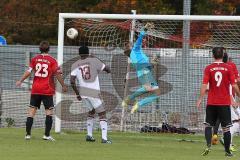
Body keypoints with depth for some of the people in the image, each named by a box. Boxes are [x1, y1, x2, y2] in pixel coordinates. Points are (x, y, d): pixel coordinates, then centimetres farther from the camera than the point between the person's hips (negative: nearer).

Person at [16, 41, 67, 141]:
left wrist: (20, 81, 12)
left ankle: (28, 134, 7)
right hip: (47, 90, -3)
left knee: (32, 110, 8)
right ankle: (47, 135, -6)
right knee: (49, 111, 1)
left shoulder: (35, 59, 4)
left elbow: (28, 71, 0)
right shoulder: (52, 60, -5)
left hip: (35, 89, 3)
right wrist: (63, 86, 1)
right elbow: (58, 74, -9)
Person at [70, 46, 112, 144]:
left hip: (82, 92, 4)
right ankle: (104, 138, -11)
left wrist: (77, 94, 8)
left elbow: (72, 81, -1)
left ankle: (89, 135, 17)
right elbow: (107, 70, -1)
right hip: (94, 92, -4)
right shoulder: (94, 61, -3)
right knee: (102, 114, 1)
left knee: (91, 111, 25)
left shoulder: (75, 65, 6)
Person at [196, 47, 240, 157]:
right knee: (226, 128, 6)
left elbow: (204, 85, -9)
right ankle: (227, 151, 8)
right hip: (225, 102, 0)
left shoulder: (208, 68, -3)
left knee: (208, 125, 10)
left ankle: (208, 145, -12)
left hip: (211, 102, 0)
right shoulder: (228, 68, -3)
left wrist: (200, 99, -6)